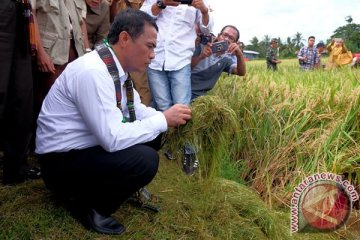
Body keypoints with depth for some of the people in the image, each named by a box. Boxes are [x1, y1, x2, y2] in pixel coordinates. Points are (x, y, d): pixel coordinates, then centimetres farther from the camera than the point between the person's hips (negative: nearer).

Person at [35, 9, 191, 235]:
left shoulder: (117, 67, 1)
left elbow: (137, 110, 11)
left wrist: (168, 117, -6)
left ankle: (100, 185, 13)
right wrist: (163, 119, -21)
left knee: (154, 136, 5)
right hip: (63, 160, -9)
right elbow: (113, 138, -31)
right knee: (145, 159, -26)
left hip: (91, 144, 9)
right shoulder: (92, 72, -28)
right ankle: (89, 206, -3)